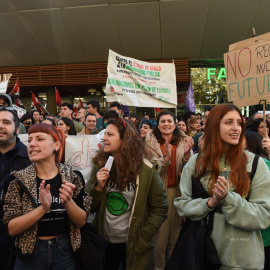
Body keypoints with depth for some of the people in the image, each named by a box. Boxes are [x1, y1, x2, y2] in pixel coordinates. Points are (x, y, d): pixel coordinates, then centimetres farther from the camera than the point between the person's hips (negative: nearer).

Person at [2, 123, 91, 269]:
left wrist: (68, 202, -25)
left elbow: (81, 221, -6)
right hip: (28, 255, 0)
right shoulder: (19, 180, -9)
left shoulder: (72, 177, -9)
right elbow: (11, 229, -12)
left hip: (64, 252, 1)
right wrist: (43, 208, -28)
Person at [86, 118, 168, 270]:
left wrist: (142, 239, -11)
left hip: (132, 244, -2)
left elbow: (160, 209, -6)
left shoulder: (146, 170, -11)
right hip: (103, 242, 3)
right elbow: (88, 207, -1)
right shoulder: (100, 165, -3)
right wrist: (98, 187, -18)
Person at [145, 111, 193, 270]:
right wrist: (166, 157, -26)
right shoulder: (151, 142, -3)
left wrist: (187, 153, -18)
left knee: (176, 233, 12)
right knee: (160, 234, 4)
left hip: (179, 190, 2)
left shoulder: (183, 141, 2)